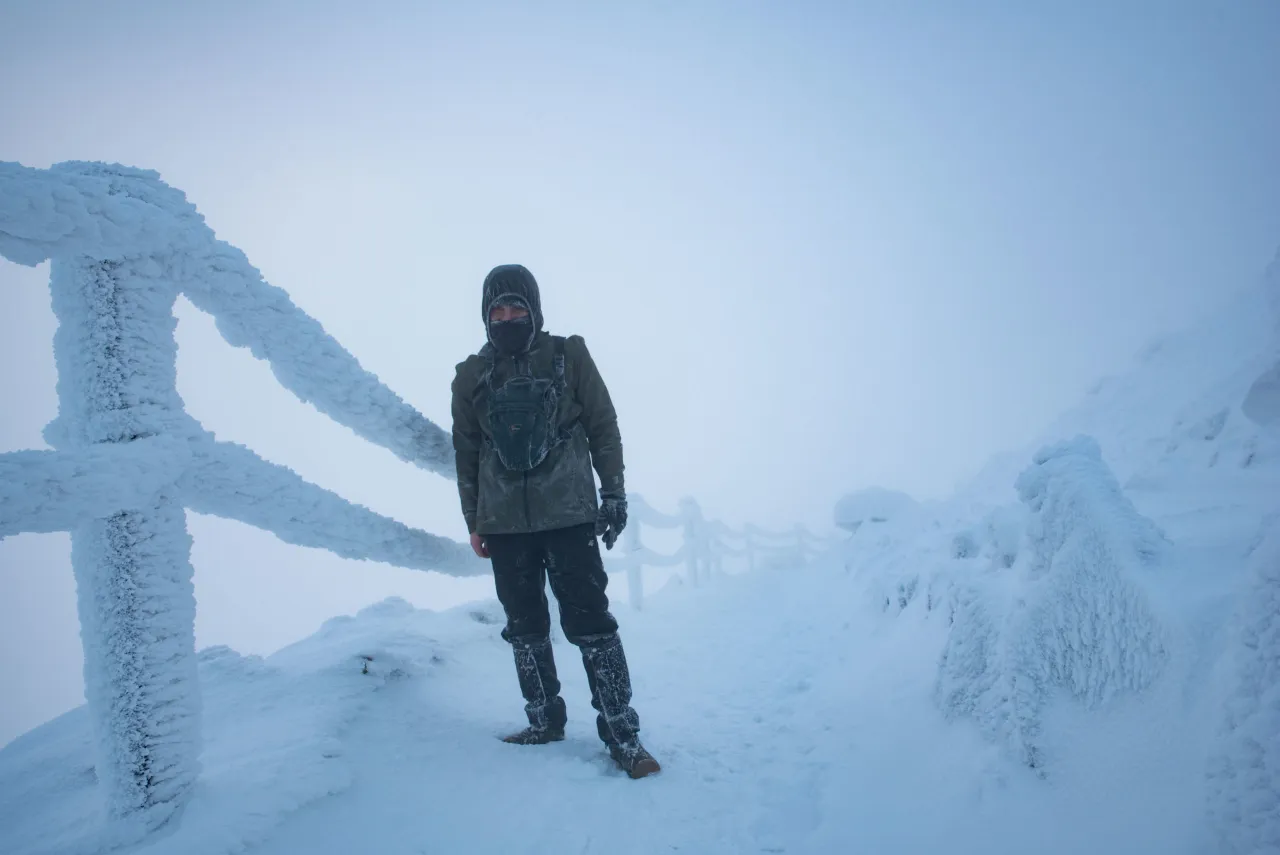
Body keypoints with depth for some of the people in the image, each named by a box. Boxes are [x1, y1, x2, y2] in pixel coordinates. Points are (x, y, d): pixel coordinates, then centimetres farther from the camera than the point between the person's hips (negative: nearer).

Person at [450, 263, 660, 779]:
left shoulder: (568, 356, 2)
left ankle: (621, 731, -1)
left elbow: (603, 426, 3)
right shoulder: (472, 375, 8)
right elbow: (466, 452, 12)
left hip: (569, 514, -3)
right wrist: (473, 521, 11)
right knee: (525, 627, 10)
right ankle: (544, 721, 23)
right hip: (505, 523, 3)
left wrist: (613, 492, -1)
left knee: (589, 621, -7)